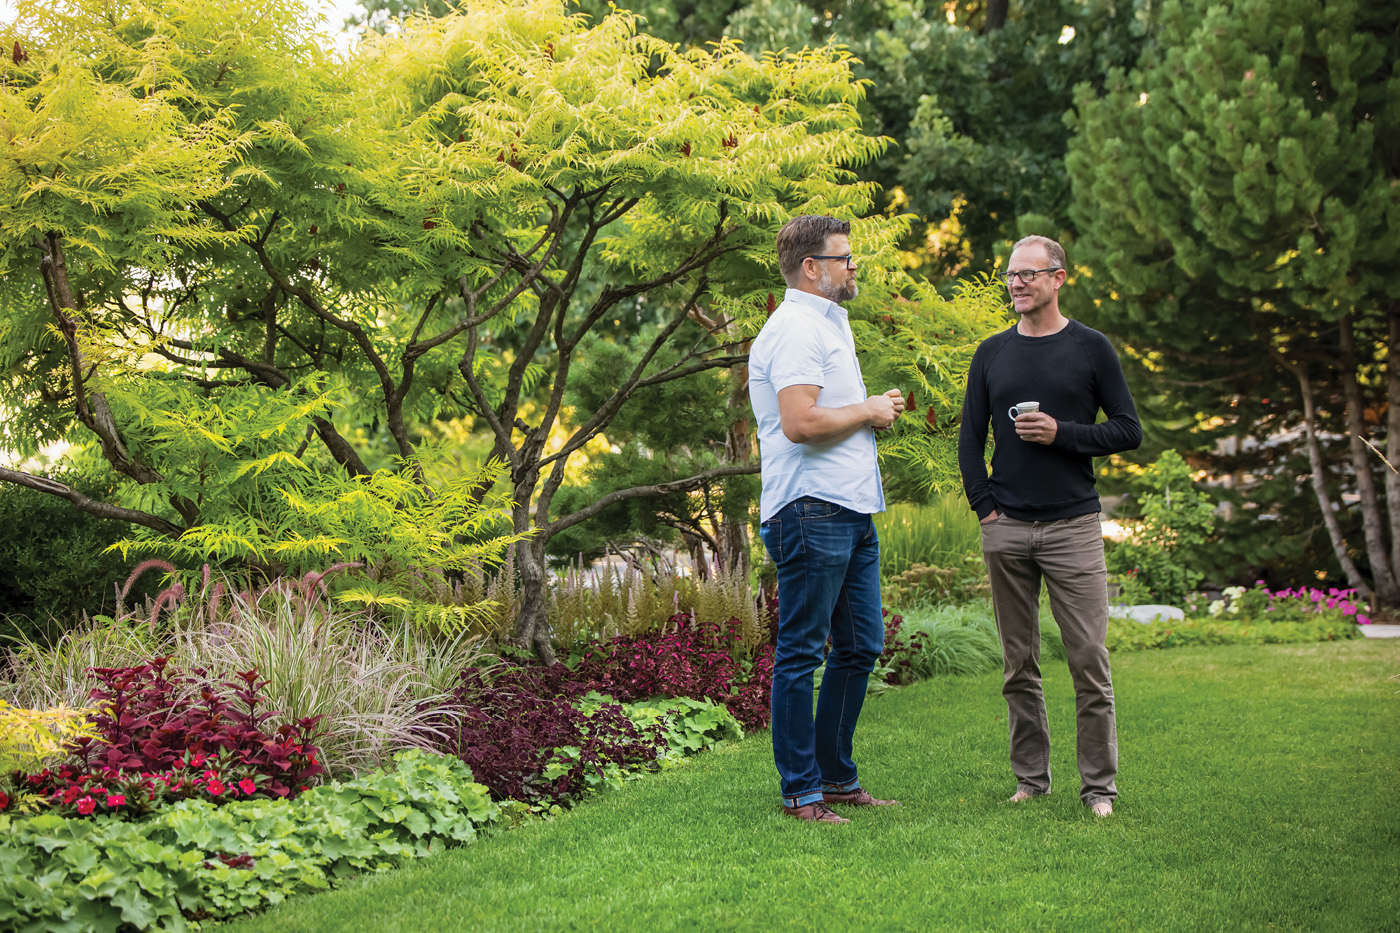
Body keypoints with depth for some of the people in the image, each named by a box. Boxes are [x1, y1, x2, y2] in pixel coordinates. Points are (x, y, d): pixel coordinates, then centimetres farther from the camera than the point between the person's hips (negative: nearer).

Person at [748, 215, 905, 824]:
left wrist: (874, 409, 13)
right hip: (811, 511, -11)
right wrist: (868, 411, -10)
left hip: (852, 511, 11)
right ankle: (800, 790, 4)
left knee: (860, 647, 14)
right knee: (801, 653, -3)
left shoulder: (829, 324, 22)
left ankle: (836, 776, 24)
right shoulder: (795, 328, -12)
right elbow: (801, 422, -24)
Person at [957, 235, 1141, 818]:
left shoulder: (1091, 348, 3)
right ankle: (1030, 779, 16)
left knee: (1090, 662, -4)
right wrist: (986, 506, 1)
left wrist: (1062, 433, -12)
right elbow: (970, 440, 13)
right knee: (1019, 665, 7)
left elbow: (1128, 430, 3)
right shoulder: (992, 353, 11)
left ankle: (1098, 785, 4)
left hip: (1073, 526, -3)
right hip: (1007, 529, 3)